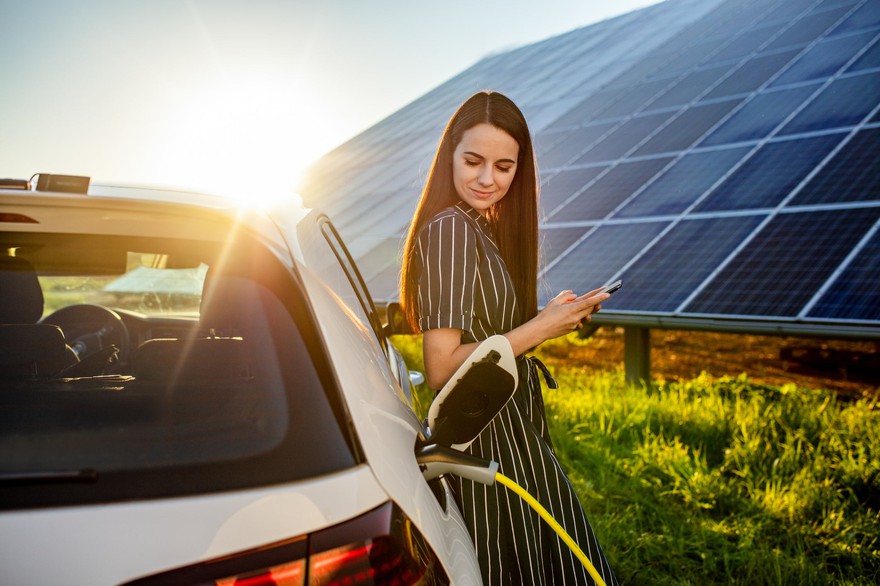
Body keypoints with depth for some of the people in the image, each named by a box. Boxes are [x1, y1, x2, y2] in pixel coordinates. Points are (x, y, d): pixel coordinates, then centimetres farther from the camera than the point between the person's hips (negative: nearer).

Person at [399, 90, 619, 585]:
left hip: (508, 436, 9)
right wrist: (537, 330, -19)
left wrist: (554, 319, 6)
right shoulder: (451, 228, -18)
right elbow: (442, 368, -22)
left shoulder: (480, 228, 11)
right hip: (491, 445, -9)